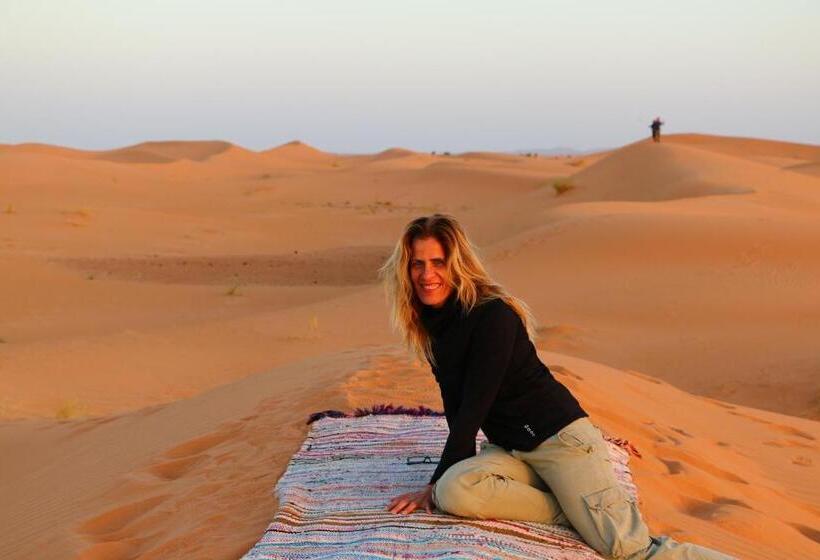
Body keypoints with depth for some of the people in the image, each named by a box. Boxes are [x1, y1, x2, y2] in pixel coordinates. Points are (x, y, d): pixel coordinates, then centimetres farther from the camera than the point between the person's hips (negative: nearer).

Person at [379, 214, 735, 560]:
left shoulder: (492, 316, -19)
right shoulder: (432, 322, 6)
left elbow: (474, 406, -19)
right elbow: (454, 401, 13)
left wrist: (436, 483, -15)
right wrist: (453, 473, 6)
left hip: (557, 436, -7)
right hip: (509, 449, 7)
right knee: (453, 491, -27)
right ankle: (573, 511, -14)